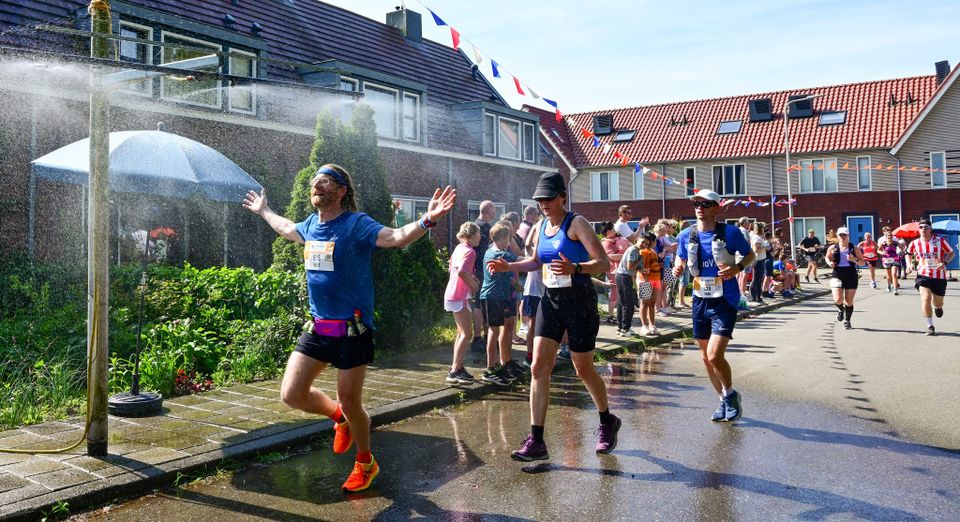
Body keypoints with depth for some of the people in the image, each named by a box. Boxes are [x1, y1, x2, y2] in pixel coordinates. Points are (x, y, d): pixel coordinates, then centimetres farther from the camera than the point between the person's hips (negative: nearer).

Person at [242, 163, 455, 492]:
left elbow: (397, 237, -30)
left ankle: (365, 463, 31)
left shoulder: (356, 225, -14)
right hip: (317, 329, 6)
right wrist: (263, 211, 45)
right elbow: (287, 228, 33)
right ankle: (339, 417, 31)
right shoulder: (310, 226, 8)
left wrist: (427, 220, -47)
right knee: (291, 395, 0)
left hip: (352, 331, -6)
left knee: (349, 404, 4)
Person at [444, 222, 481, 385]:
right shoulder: (469, 251, -14)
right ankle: (454, 372, -11)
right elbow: (461, 272, -28)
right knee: (466, 334, -8)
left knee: (462, 333, 18)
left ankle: (457, 368, 24)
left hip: (452, 293, 10)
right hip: (460, 295, -10)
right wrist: (474, 285, -13)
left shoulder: (459, 248, 14)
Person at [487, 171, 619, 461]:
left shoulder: (576, 223, -11)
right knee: (538, 367, -5)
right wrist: (508, 266, 11)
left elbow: (604, 263, -18)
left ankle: (607, 422, 34)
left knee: (583, 370, 6)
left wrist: (574, 268, -35)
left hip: (579, 302, -6)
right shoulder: (542, 226, 9)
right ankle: (536, 441, -2)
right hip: (550, 301, 6)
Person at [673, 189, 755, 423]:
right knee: (706, 357, 12)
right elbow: (681, 259, 16)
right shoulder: (686, 235, 1)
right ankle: (725, 400, 32)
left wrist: (738, 267, -17)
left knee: (715, 356, -15)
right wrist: (678, 267, -7)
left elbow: (750, 255, 4)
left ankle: (730, 394, 14)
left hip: (725, 301, -5)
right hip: (700, 300, 5)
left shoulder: (730, 233, -10)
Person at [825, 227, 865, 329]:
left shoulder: (855, 248, 2)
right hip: (837, 275, -1)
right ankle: (840, 309, 21)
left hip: (851, 276, 1)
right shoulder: (832, 248, 2)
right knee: (838, 300, -15)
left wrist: (855, 260, -16)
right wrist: (829, 263, -2)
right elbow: (827, 257, 20)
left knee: (849, 301, 4)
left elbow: (862, 262, 5)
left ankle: (847, 320, 26)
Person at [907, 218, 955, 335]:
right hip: (923, 275, 0)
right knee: (925, 298, -18)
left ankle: (937, 307, 53)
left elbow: (952, 253, -1)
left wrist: (944, 262, -18)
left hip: (939, 276, 0)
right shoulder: (915, 243, -5)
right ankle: (930, 326, -7)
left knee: (938, 304, 11)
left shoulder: (940, 241, -11)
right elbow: (909, 254, 15)